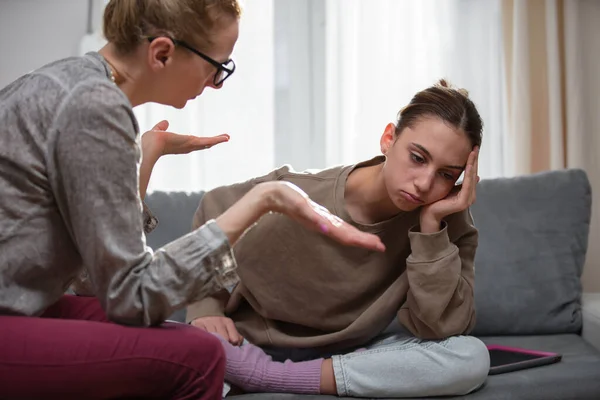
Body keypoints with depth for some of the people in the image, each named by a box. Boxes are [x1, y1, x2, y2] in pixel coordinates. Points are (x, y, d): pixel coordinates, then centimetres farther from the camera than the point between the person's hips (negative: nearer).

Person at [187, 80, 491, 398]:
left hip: (354, 353, 4)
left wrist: (432, 226, -31)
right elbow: (212, 214, 0)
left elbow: (438, 329, -24)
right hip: (250, 346, -3)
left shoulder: (448, 219, -15)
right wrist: (205, 309, -10)